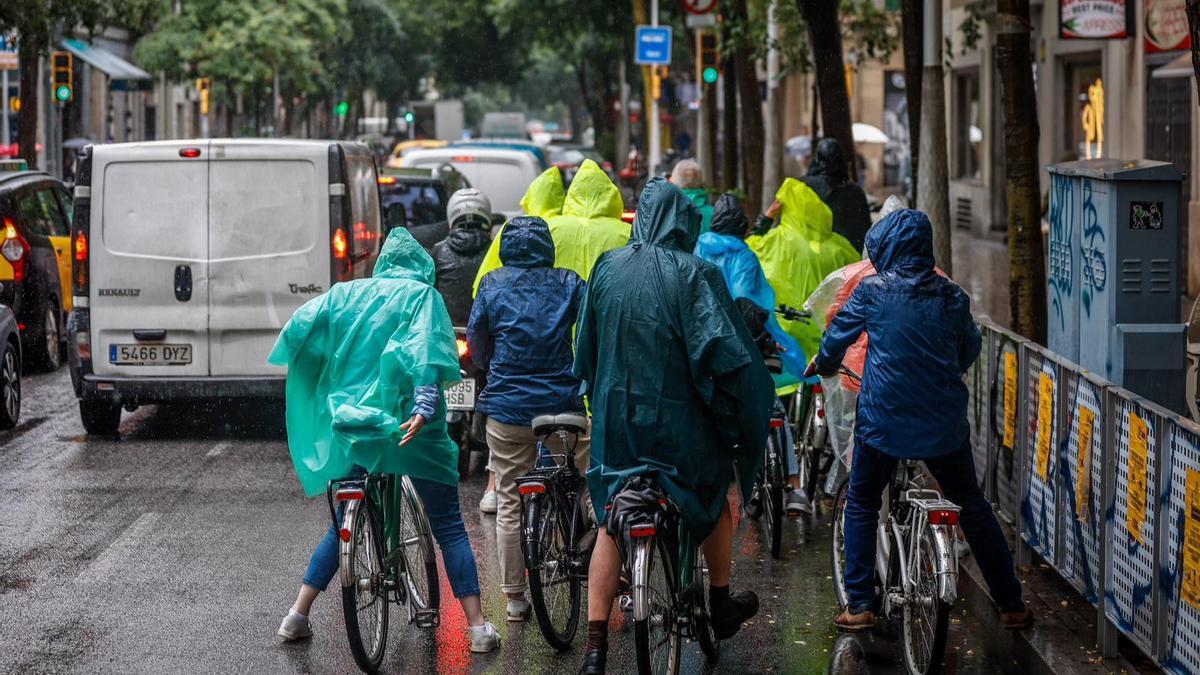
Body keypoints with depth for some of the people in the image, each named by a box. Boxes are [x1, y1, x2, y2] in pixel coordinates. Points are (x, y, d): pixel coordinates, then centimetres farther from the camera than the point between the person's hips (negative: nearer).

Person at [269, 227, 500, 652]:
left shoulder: (347, 293, 12)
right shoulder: (422, 295, 1)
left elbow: (300, 327, 2)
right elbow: (427, 351, -16)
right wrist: (425, 407, -26)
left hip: (350, 426, 4)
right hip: (406, 426, -4)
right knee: (449, 526, 4)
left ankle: (297, 617, 15)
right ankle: (478, 627, -1)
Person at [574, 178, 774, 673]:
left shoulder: (607, 269, -1)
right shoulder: (695, 274, -14)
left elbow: (586, 346, 8)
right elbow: (723, 352, -19)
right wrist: (736, 418, -6)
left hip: (616, 415, 3)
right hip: (680, 420, -3)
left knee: (610, 525, 8)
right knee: (714, 497, 24)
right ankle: (721, 607, 38)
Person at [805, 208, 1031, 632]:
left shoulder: (873, 291, -6)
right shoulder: (951, 297, 2)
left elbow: (837, 336, 5)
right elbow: (970, 351, 15)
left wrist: (823, 365, 27)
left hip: (884, 419, -2)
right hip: (945, 422, 2)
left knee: (862, 504, 15)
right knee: (972, 506, 15)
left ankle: (859, 605, 7)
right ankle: (1011, 605, 16)